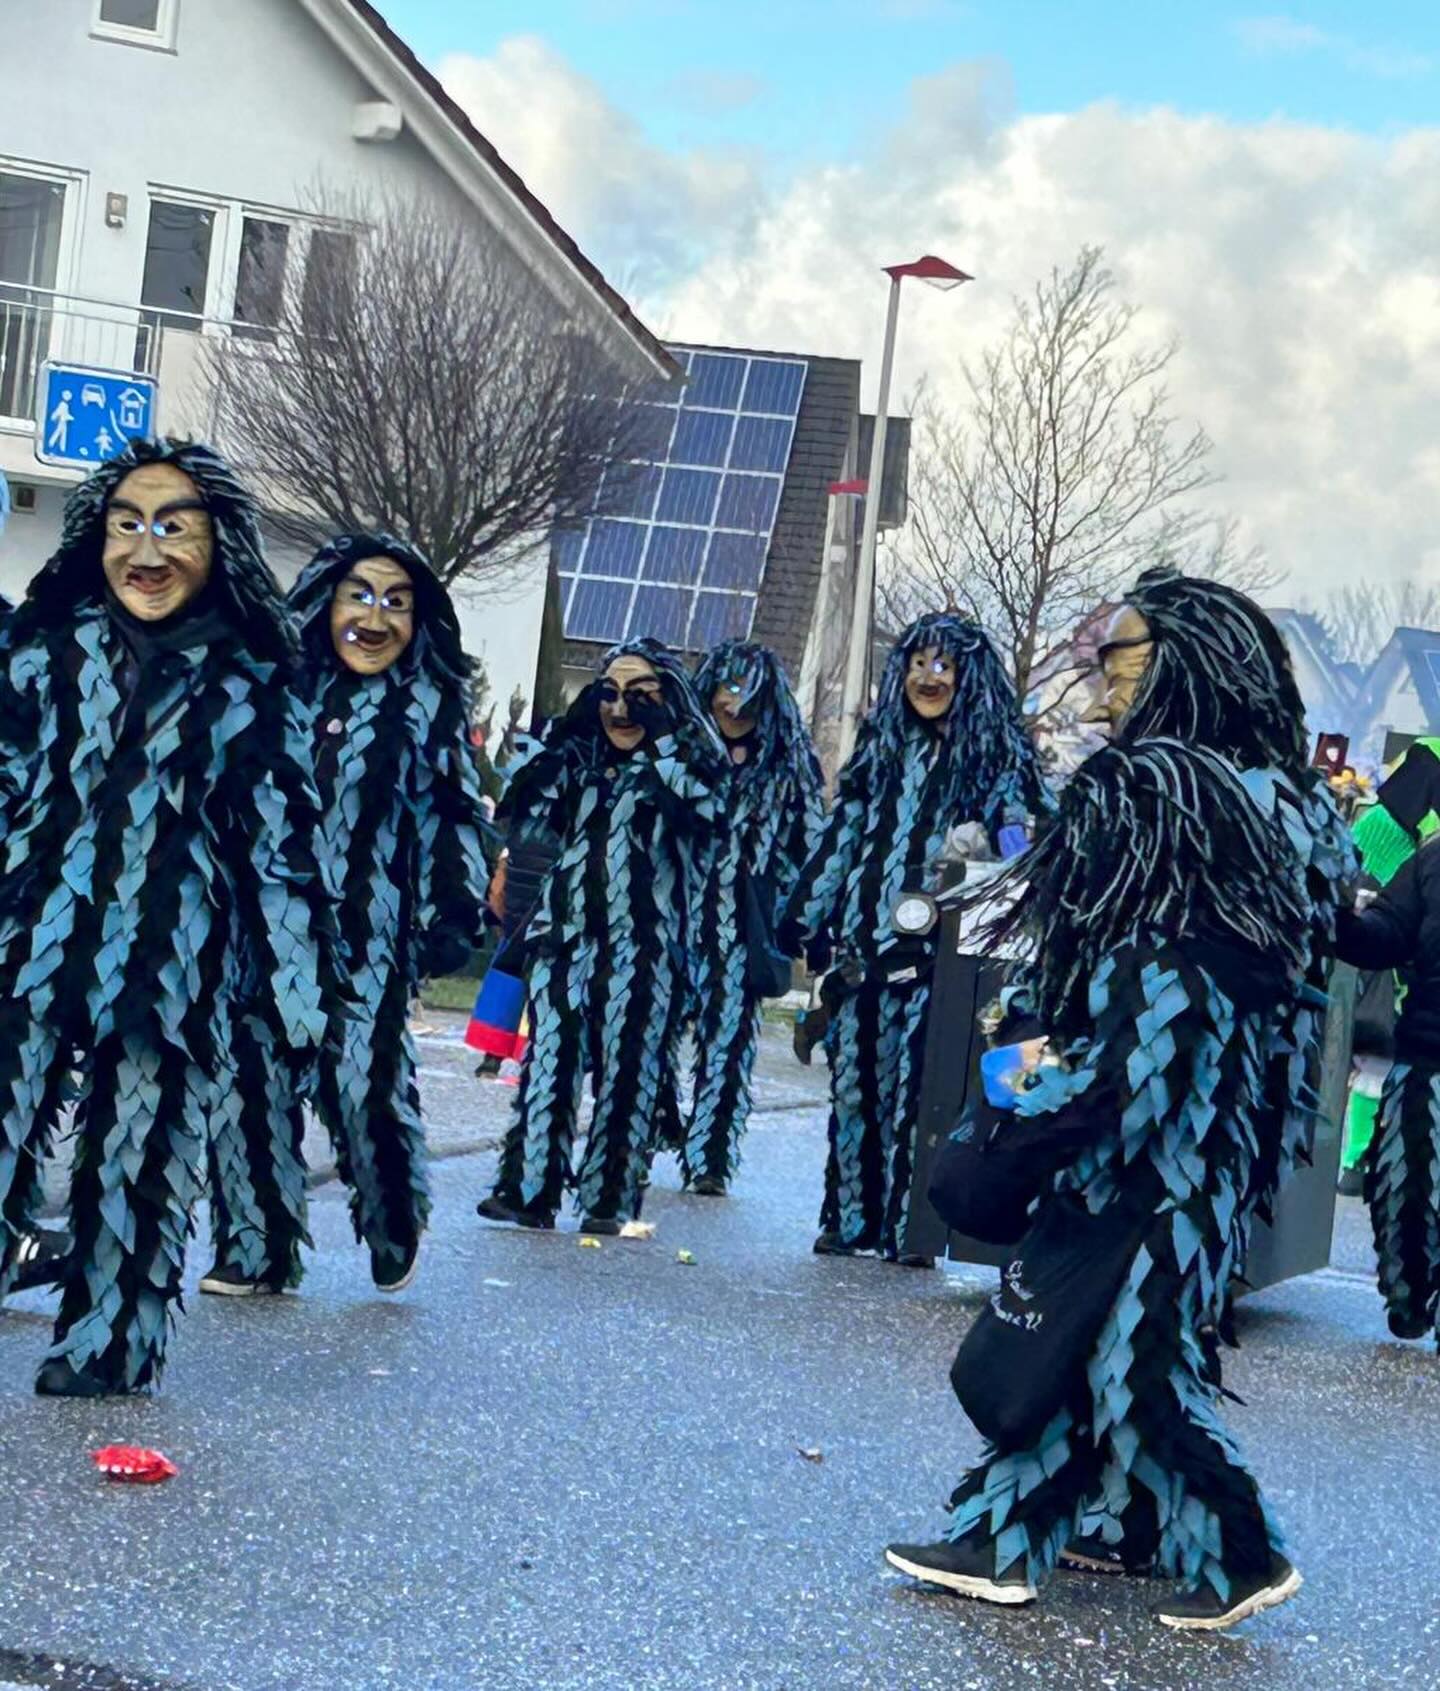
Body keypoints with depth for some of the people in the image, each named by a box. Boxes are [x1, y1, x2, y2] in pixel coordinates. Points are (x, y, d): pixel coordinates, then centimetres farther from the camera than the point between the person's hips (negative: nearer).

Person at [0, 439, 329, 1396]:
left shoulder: (249, 687, 4)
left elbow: (279, 840, 5)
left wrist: (299, 988, 2)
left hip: (172, 965, -1)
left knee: (138, 1162, 6)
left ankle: (101, 1352, 20)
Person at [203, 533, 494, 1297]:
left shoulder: (430, 709, 2)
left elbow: (455, 818, 4)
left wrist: (455, 914, -6)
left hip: (368, 934, -3)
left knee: (365, 1082, -12)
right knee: (253, 1078, 1)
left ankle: (395, 1224, 16)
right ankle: (257, 1248, 14)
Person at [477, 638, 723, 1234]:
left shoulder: (687, 759, 6)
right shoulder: (578, 757, 16)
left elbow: (704, 806, -15)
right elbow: (519, 813, 4)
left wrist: (659, 738, -12)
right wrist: (560, 734, -1)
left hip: (643, 944, -3)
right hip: (566, 934, 3)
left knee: (628, 1068, -3)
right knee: (548, 1061, -5)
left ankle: (610, 1200, 2)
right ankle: (528, 1189, -4)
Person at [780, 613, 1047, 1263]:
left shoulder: (997, 757, 3)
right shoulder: (881, 745, 16)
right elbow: (840, 837, 17)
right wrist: (808, 919, 13)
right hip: (863, 943, 4)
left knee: (916, 1086, -6)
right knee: (854, 1077, 5)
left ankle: (908, 1228, 0)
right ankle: (848, 1220, 12)